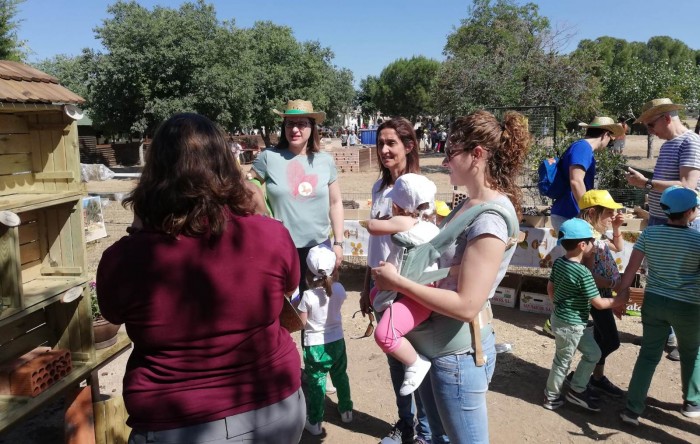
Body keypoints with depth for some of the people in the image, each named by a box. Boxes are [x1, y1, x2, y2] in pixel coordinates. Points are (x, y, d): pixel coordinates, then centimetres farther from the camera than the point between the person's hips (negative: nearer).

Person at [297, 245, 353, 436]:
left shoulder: (308, 296, -23)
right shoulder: (339, 289, -11)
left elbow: (302, 323, -14)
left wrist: (297, 304, 1)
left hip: (315, 345, -4)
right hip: (337, 341, 4)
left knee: (315, 383, 10)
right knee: (340, 376, 23)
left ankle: (314, 422, 21)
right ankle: (346, 410, 40)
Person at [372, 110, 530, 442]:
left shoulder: (491, 216, -23)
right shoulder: (469, 205, 6)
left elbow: (467, 305, -26)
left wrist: (397, 281, -20)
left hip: (458, 354, -9)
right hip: (432, 345, 9)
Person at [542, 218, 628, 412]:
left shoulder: (559, 262, -1)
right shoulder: (583, 273, -25)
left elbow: (550, 288, 11)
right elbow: (599, 303, -19)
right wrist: (620, 300, -4)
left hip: (560, 317, 9)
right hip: (570, 324, -9)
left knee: (593, 353, 21)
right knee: (563, 361, 9)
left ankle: (577, 390, 31)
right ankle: (552, 397, 27)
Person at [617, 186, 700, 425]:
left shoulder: (649, 233, -5)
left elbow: (631, 269, -5)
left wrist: (620, 296, 4)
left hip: (653, 301, 3)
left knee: (648, 354, 12)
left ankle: (632, 409, 12)